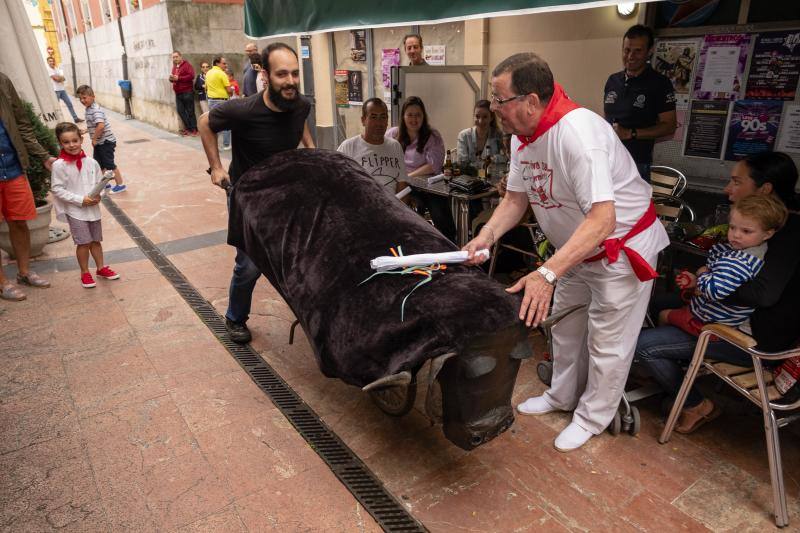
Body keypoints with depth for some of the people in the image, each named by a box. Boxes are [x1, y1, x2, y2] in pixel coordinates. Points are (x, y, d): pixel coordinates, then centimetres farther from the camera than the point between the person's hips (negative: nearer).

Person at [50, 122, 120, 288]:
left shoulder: (91, 162, -2)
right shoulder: (59, 165, -12)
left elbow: (100, 182, 8)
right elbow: (57, 189, -12)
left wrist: (98, 196, -12)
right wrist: (80, 200, -18)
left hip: (93, 208, 4)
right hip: (75, 210, -4)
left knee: (96, 240, 16)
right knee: (84, 242, 0)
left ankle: (101, 268, 32)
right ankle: (85, 273, 18)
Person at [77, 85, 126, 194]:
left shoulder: (96, 110, -22)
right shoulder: (88, 109, 9)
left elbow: (101, 126, -34)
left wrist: (94, 139, -24)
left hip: (106, 142, -10)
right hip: (98, 142, 10)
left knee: (109, 164, 0)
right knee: (98, 163, 18)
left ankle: (120, 185, 11)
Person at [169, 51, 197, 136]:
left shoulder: (186, 65, -4)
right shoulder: (174, 67, 18)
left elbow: (191, 76, -17)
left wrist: (178, 78, -17)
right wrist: (171, 79, 2)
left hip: (187, 92, -7)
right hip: (178, 93, 7)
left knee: (190, 111, -5)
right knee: (181, 111, 3)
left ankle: (194, 129, 0)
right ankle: (188, 128, 10)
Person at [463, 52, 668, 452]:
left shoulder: (576, 132, -35)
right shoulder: (522, 136, -7)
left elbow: (602, 220, -41)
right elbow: (516, 197, 1)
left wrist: (547, 273, -48)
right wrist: (486, 236, -17)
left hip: (622, 248, -8)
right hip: (575, 250, 9)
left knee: (607, 343, 6)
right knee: (565, 327, 21)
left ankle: (592, 418, 29)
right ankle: (563, 396, 44)